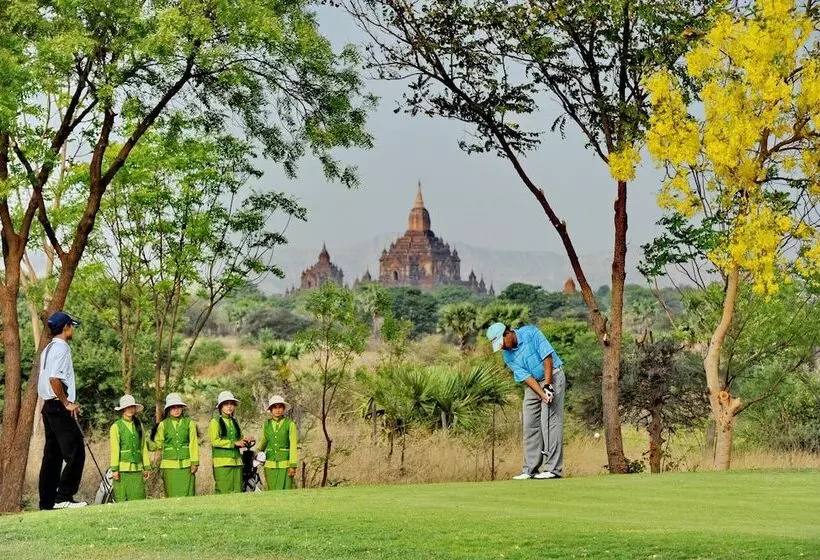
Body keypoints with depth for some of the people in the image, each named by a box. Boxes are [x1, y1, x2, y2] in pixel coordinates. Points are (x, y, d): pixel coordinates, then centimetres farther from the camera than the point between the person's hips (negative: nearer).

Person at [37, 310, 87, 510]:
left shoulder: (48, 349, 19)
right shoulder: (61, 348, -11)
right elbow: (54, 378, -22)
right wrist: (67, 403, -16)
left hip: (48, 406, 10)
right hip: (59, 408, -10)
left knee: (52, 455, 11)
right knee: (75, 452, -10)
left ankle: (47, 502, 12)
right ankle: (64, 497, -14)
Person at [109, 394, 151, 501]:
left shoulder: (139, 425, 14)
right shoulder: (116, 426, 1)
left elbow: (144, 447, 14)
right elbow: (114, 449, -3)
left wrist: (147, 467, 12)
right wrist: (114, 469, -9)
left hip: (137, 468, 4)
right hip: (123, 468, -4)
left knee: (139, 499, -1)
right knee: (122, 499, -5)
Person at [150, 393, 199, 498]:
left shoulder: (189, 423, 6)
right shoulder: (163, 425, 8)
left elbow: (193, 444, 3)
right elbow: (157, 444, 11)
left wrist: (195, 462, -3)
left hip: (186, 464, -1)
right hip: (170, 464, 1)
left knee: (187, 495, -3)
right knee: (172, 496, 0)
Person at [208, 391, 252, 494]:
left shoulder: (235, 422, 17)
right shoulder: (215, 422, 0)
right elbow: (215, 441, -9)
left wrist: (246, 442, -2)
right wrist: (234, 443, -14)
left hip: (236, 462, 5)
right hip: (222, 463, -5)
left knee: (237, 492, 2)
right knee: (223, 492, -8)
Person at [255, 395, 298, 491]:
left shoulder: (290, 424, 0)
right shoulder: (266, 425, 11)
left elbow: (293, 446, -4)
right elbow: (262, 443, 20)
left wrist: (293, 466, -10)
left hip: (285, 465, -3)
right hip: (270, 465, 3)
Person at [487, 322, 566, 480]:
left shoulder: (530, 333, -16)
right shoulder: (508, 356, -2)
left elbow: (547, 356, -18)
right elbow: (525, 377, -10)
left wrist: (547, 385, -21)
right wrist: (542, 394, -24)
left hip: (552, 376, -6)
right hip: (532, 384, 6)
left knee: (550, 422, -12)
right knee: (530, 425, 2)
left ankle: (554, 468, -14)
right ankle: (530, 470, 5)